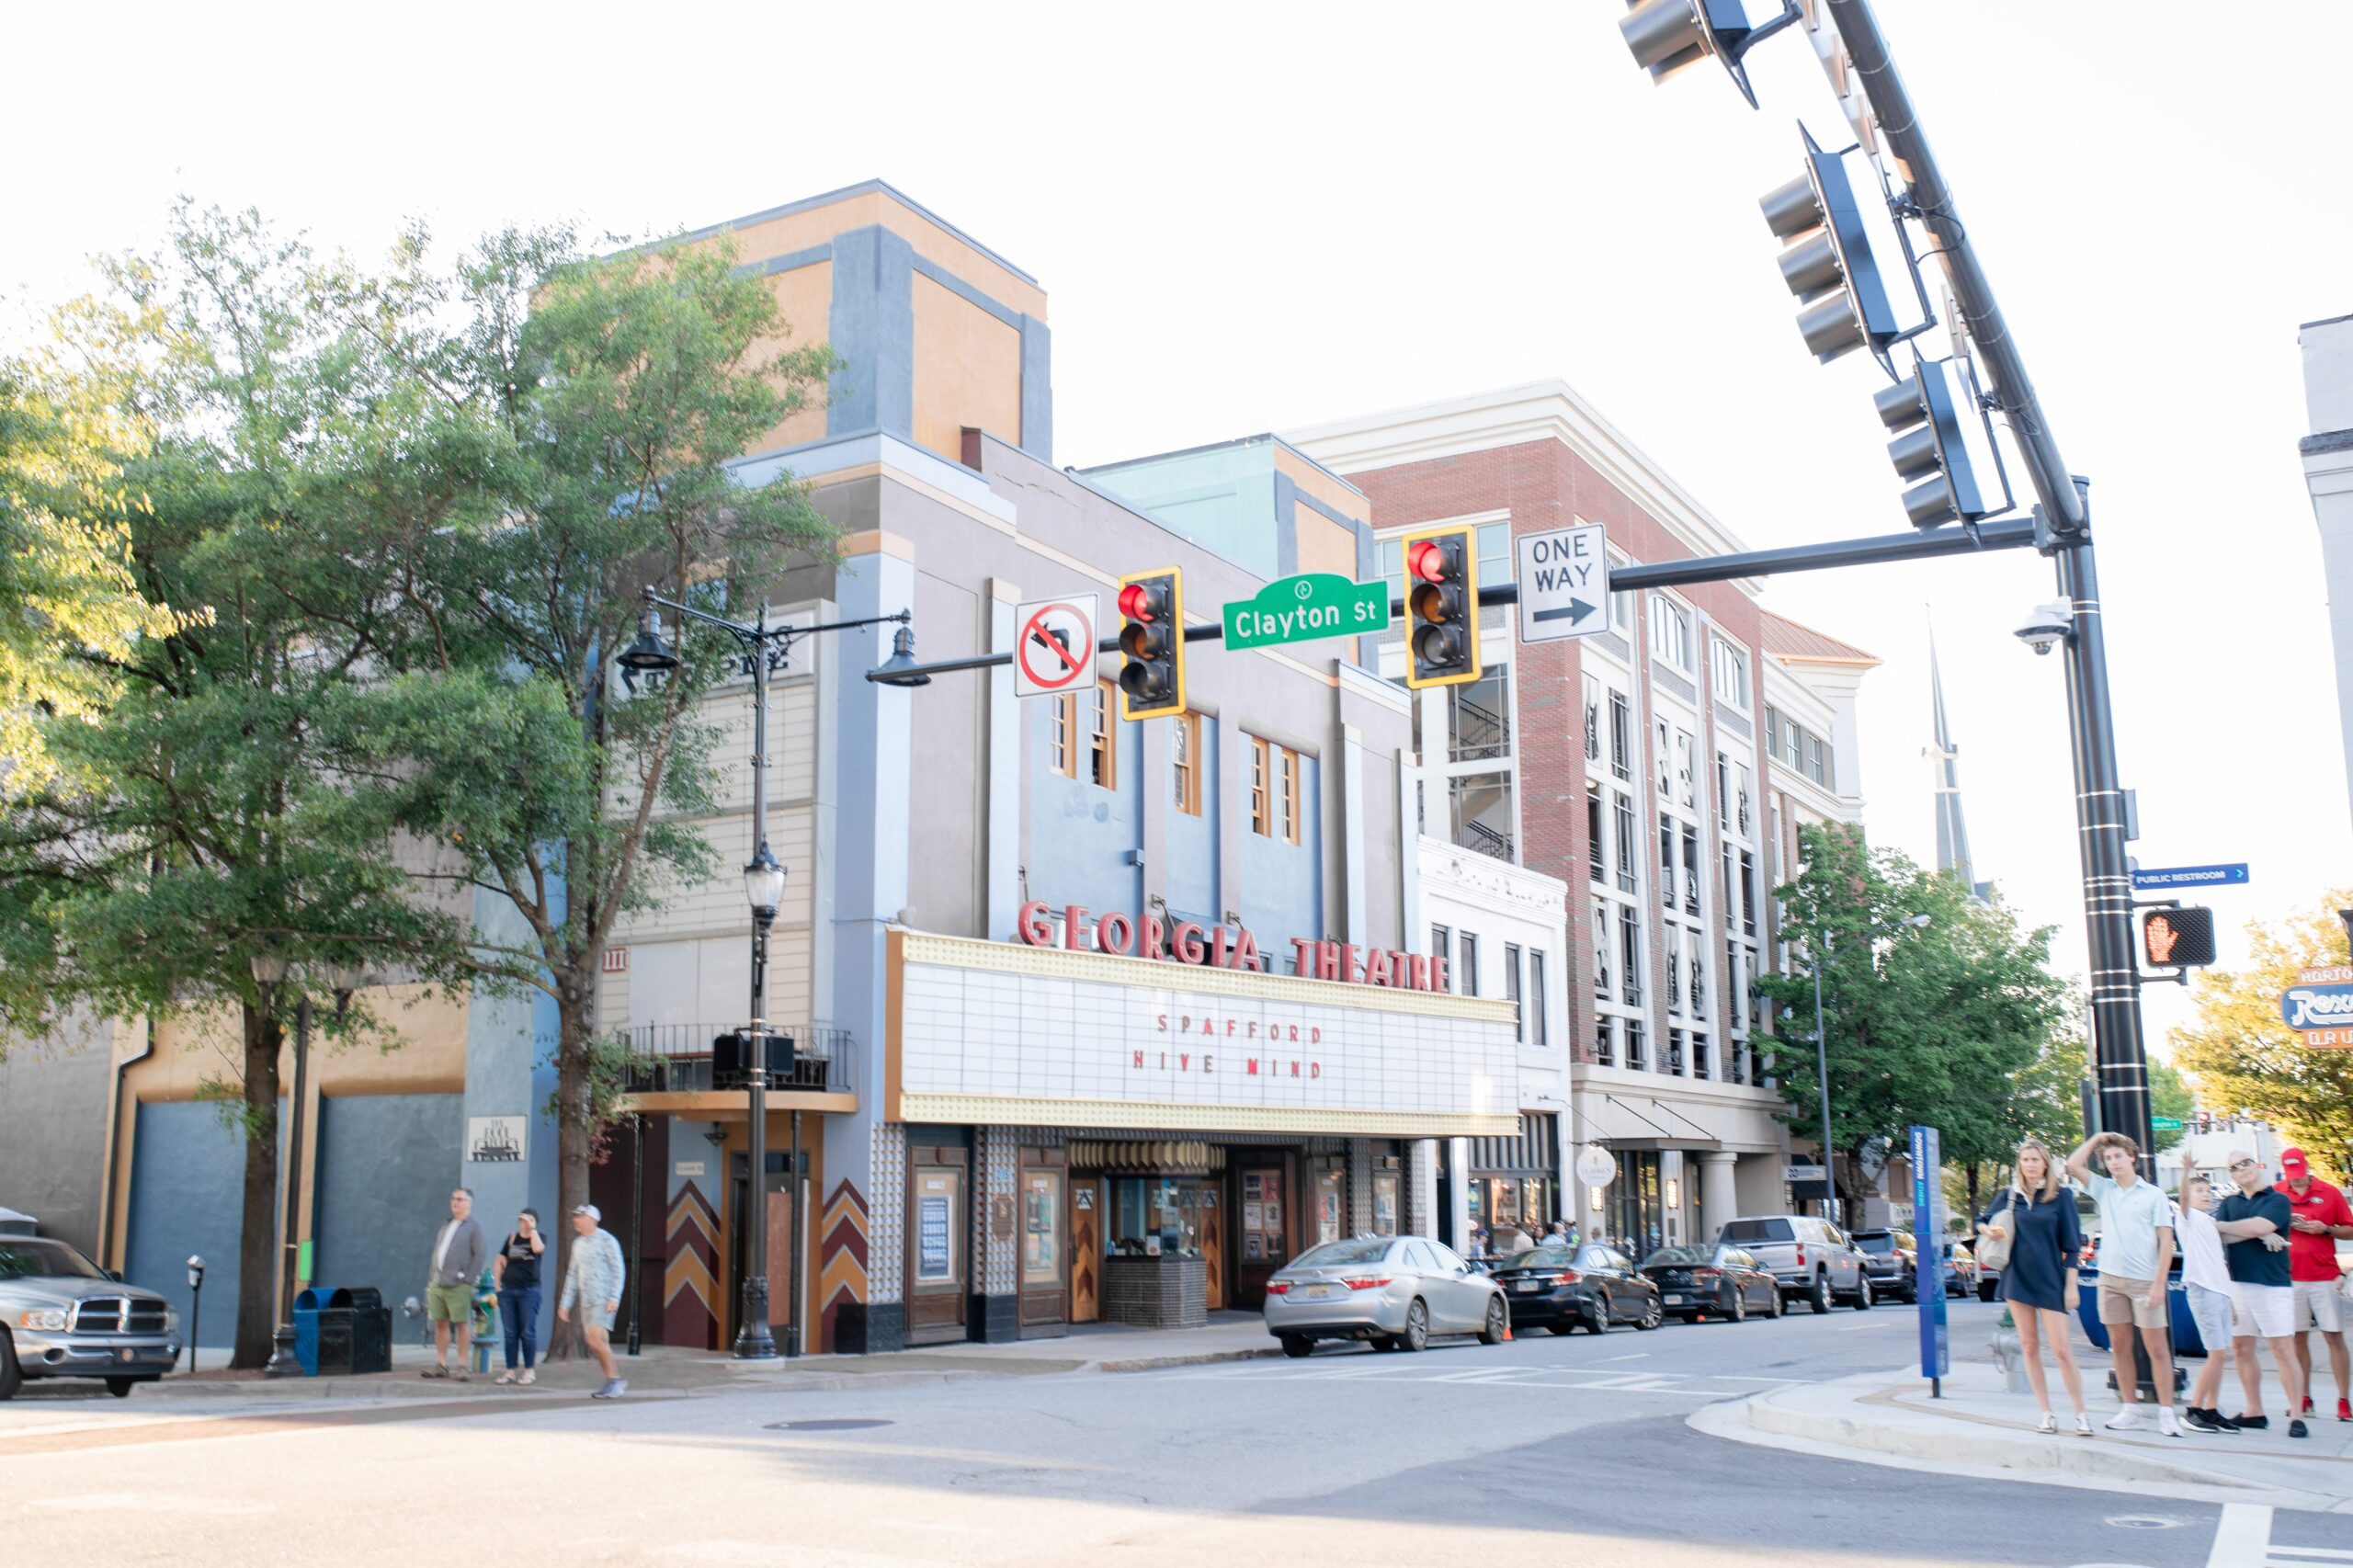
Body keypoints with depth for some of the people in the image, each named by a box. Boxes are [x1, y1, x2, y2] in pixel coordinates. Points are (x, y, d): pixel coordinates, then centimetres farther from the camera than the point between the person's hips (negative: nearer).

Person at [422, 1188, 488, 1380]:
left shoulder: (473, 1227, -4)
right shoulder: (447, 1225, 18)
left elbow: (481, 1254, -11)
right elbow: (436, 1250, 22)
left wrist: (468, 1279, -14)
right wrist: (433, 1275, 12)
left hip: (457, 1285, -7)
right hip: (437, 1283, 7)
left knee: (461, 1323, -3)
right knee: (440, 1323, 9)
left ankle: (461, 1366, 1)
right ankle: (441, 1365, 16)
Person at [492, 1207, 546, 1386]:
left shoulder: (540, 1237, 3)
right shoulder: (512, 1237, 12)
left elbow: (538, 1248, -21)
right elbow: (499, 1261, 17)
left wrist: (532, 1229, -12)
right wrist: (497, 1283, 6)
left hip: (529, 1291, -3)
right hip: (507, 1290, 3)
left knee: (528, 1332, -3)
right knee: (510, 1333, 4)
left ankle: (530, 1371, 3)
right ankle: (510, 1371, 8)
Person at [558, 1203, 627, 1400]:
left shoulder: (607, 1241, -6)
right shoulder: (578, 1244, 16)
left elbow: (618, 1271, -10)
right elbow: (572, 1275, 19)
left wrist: (614, 1298, -18)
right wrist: (564, 1304, 15)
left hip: (603, 1300, -7)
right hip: (585, 1302, 7)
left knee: (596, 1338, -19)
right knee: (595, 1345, 5)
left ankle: (613, 1381, -10)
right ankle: (616, 1383, 14)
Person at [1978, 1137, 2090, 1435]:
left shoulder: (2061, 1195, -3)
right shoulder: (2011, 1196, 6)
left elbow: (2071, 1243, -2)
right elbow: (1983, 1222, 19)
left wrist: (2071, 1284, -6)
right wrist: (1987, 1230, -4)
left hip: (2050, 1280, -4)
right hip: (2017, 1278, 4)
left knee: (2061, 1350, -7)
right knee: (2029, 1347, 5)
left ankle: (2081, 1414, 3)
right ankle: (2046, 1414, 12)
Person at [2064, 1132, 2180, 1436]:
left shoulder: (2154, 1194, -2)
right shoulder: (2104, 1189, 10)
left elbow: (2166, 1241, -5)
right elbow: (2073, 1164, 4)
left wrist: (2159, 1283, -11)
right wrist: (2096, 1138, 7)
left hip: (2144, 1282, -4)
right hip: (2111, 1278, 4)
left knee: (2156, 1348, -2)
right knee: (2120, 1347, 7)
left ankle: (2166, 1412, 0)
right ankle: (2129, 1409, 14)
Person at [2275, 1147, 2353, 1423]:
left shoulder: (2329, 1193, 2)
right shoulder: (2276, 1194, 5)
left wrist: (2326, 1229, -12)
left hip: (2324, 1276, -1)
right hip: (2290, 1276, 1)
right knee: (2298, 1337, 4)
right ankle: (2304, 1398, 11)